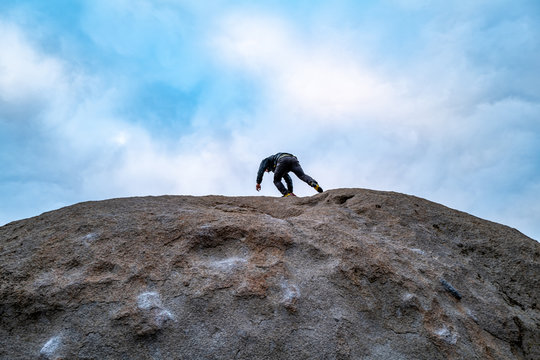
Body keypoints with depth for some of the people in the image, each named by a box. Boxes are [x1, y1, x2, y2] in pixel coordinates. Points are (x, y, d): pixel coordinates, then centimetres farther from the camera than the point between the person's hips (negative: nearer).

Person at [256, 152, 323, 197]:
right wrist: (290, 191, 44)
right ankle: (314, 184, -42)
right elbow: (288, 179, 46)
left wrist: (258, 183, 16)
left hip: (283, 160, -6)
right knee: (302, 175, -13)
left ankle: (287, 194, -14)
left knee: (277, 181, 6)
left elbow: (261, 170, 17)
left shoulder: (266, 160, 36)